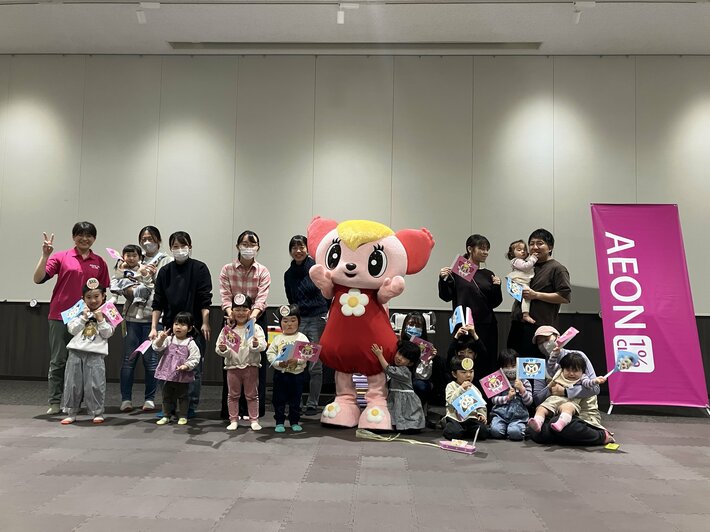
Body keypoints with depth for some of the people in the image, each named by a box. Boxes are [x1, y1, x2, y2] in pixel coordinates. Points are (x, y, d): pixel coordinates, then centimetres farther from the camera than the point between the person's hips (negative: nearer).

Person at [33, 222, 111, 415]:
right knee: (58, 361, 3)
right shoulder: (61, 257, 2)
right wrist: (45, 255, -15)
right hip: (60, 317, -2)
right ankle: (55, 402, 10)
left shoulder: (99, 263, 8)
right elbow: (38, 278, -5)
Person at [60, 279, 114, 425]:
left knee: (95, 384, -3)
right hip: (76, 352, 2)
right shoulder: (80, 312, 10)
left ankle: (97, 413, 9)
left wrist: (100, 319, -11)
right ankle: (71, 413, 18)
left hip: (95, 354, -2)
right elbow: (72, 329, 1)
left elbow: (108, 333, -2)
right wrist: (84, 317, -8)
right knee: (73, 383, 6)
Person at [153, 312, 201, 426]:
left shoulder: (190, 343, -8)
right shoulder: (168, 339, 3)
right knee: (167, 395, 13)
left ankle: (183, 416, 20)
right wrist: (161, 339, -21)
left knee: (183, 396, 8)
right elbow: (157, 348, -5)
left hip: (183, 376, -3)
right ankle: (166, 416, 25)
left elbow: (195, 359, -10)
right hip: (168, 374, 3)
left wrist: (186, 366, -24)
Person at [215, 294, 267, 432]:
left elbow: (263, 346, -14)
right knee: (233, 395, 10)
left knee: (252, 395, 7)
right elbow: (219, 348, 1)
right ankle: (233, 420, 20)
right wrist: (222, 349, -21)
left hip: (251, 366, -2)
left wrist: (256, 345, -35)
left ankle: (254, 420, 15)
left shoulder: (255, 328, -2)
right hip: (233, 366, 2)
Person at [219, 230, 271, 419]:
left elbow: (261, 299, -11)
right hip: (232, 319, 0)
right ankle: (231, 409, 12)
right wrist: (232, 315, -27)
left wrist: (252, 316, -30)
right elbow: (225, 297, -8)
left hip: (256, 319, 0)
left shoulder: (263, 272, 1)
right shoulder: (227, 270, 2)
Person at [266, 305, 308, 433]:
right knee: (279, 400, 6)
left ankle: (294, 422, 22)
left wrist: (296, 360, -25)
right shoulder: (278, 338, 4)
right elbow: (270, 353, 0)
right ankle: (279, 422, 17)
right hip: (280, 373, 1)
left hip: (297, 373, -1)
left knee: (295, 400, 9)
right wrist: (279, 362, -16)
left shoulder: (302, 338, -1)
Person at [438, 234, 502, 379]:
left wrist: (497, 287, -6)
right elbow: (446, 296, -2)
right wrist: (443, 279, -18)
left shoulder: (488, 274, 11)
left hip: (486, 325, 4)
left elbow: (495, 303, 11)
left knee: (487, 366, 2)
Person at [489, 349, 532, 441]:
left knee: (515, 432, -30)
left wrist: (522, 389, -12)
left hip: (518, 416, -1)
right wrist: (507, 398, -12)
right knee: (496, 431, -27)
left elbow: (529, 402, 2)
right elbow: (493, 399, 3)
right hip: (500, 413, 1)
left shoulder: (524, 382, 7)